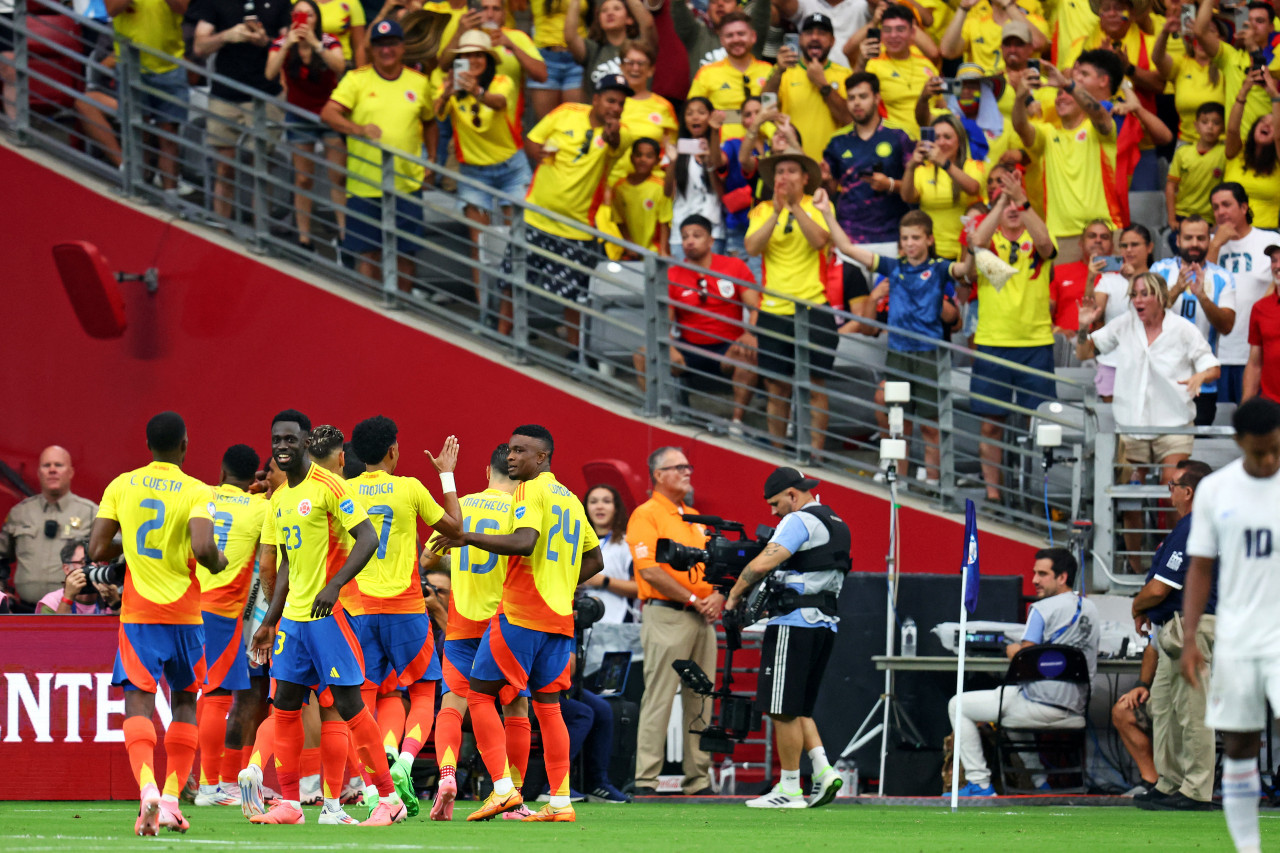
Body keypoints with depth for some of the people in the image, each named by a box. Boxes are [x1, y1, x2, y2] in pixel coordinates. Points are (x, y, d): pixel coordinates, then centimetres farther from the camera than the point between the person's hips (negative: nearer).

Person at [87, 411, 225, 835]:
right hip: (184, 614, -1)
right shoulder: (196, 491, -6)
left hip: (137, 613, 1)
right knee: (185, 702, 17)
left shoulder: (120, 487, 2)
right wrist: (218, 562, 2)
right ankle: (171, 798, 10)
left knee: (138, 703, -6)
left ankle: (147, 786, -32)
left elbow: (96, 551, 0)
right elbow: (202, 548, -20)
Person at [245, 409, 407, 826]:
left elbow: (367, 538, -16)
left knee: (348, 703, -9)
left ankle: (389, 799, -4)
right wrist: (269, 622, 20)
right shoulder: (279, 499, 15)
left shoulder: (328, 487, -10)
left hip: (328, 612, -8)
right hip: (293, 615, 8)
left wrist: (334, 585, -26)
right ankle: (289, 803, 11)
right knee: (284, 705, 6)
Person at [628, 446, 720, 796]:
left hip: (702, 619, 8)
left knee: (700, 702, 7)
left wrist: (717, 596, 1)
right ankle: (646, 781, -10)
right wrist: (693, 600, -13)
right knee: (659, 699, -10)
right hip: (666, 616, -8)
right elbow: (650, 570, -14)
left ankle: (699, 778, 11)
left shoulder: (694, 518, 21)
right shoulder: (646, 515, -4)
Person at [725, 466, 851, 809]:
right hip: (825, 624, 9)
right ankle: (823, 772, 3)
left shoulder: (799, 521, -11)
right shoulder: (838, 526, 19)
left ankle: (789, 788, -2)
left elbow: (761, 565, -20)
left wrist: (734, 596, -5)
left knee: (784, 710, -3)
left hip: (795, 624, -9)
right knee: (798, 709, 16)